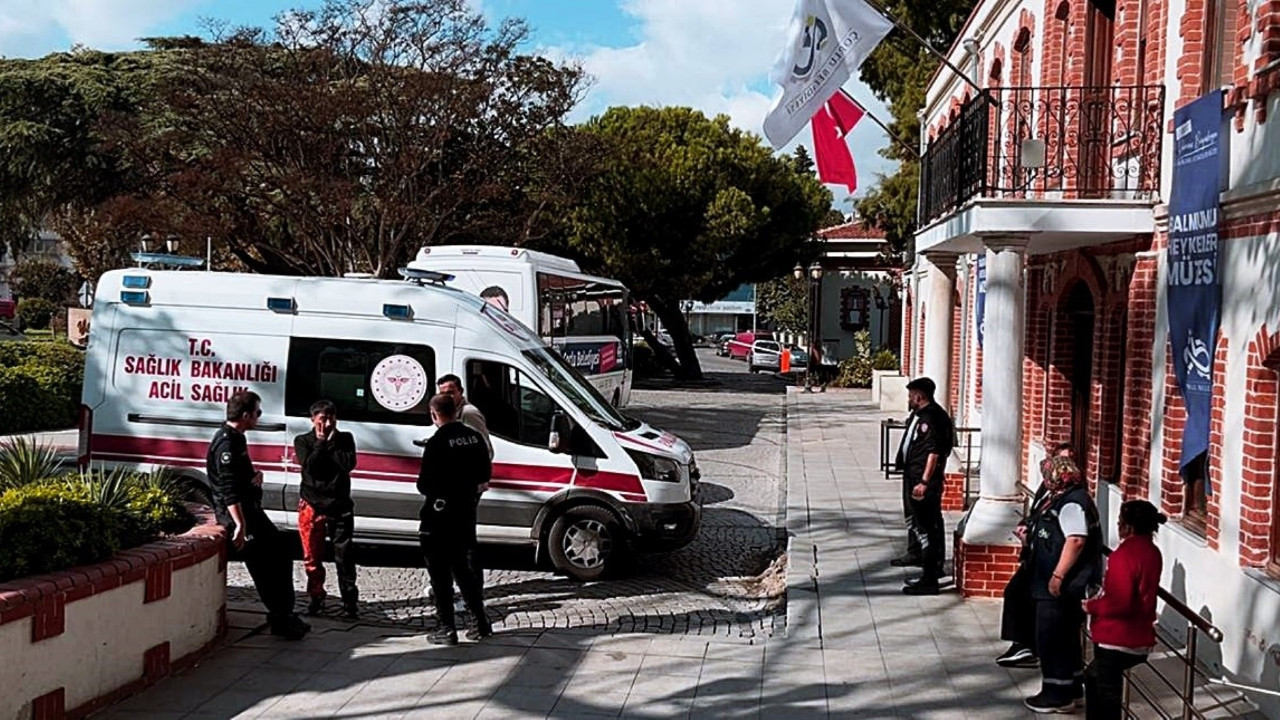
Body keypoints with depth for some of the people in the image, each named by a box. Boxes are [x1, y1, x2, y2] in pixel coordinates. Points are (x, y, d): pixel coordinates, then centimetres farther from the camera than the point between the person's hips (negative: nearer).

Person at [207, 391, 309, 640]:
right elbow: (229, 489, -25)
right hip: (237, 513, -11)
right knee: (264, 566, -9)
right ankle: (280, 619, -3)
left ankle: (286, 615, 18)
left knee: (280, 556, 12)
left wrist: (256, 475, 2)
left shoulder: (236, 438, 13)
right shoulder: (226, 443, -18)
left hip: (250, 507, 11)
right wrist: (240, 526, -29)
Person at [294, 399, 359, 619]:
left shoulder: (345, 439, 5)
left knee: (344, 556, -2)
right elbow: (310, 467, -13)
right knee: (312, 556, 6)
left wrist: (330, 442, -9)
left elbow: (349, 463, -12)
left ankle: (349, 600, 2)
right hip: (312, 505, 0)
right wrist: (321, 442, -9)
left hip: (340, 505, 0)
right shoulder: (302, 441, 3)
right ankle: (316, 597, 20)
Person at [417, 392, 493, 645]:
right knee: (464, 568, 18)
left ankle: (447, 629, 5)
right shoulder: (474, 437, 2)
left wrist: (427, 490, 3)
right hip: (466, 511, 6)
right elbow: (484, 474, 9)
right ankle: (481, 623, 20)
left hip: (439, 516, -6)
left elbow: (425, 483, -17)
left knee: (440, 573, 3)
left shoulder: (437, 443, -18)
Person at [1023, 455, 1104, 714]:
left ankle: (1058, 694, 5)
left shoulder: (1072, 503, -20)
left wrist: (1058, 575, -28)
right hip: (1062, 584, 11)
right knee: (1064, 636, 18)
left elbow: (1076, 540, -29)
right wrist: (1031, 533, 16)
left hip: (1061, 585, -11)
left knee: (1051, 638, -3)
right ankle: (1072, 686, 29)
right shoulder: (1061, 498, 13)